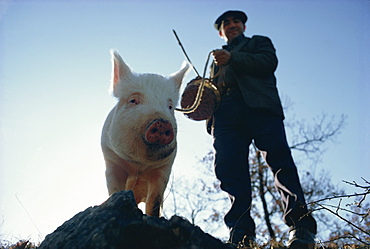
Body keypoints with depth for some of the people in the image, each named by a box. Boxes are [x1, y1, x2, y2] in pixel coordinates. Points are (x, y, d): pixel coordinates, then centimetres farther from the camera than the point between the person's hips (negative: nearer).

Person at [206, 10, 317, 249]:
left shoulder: (259, 42, 28)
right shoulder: (217, 57, 39)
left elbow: (269, 62, 6)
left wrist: (233, 59, -4)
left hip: (259, 106, -3)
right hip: (226, 116, 3)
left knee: (280, 159, -19)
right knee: (230, 169, -15)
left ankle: (301, 228, -24)